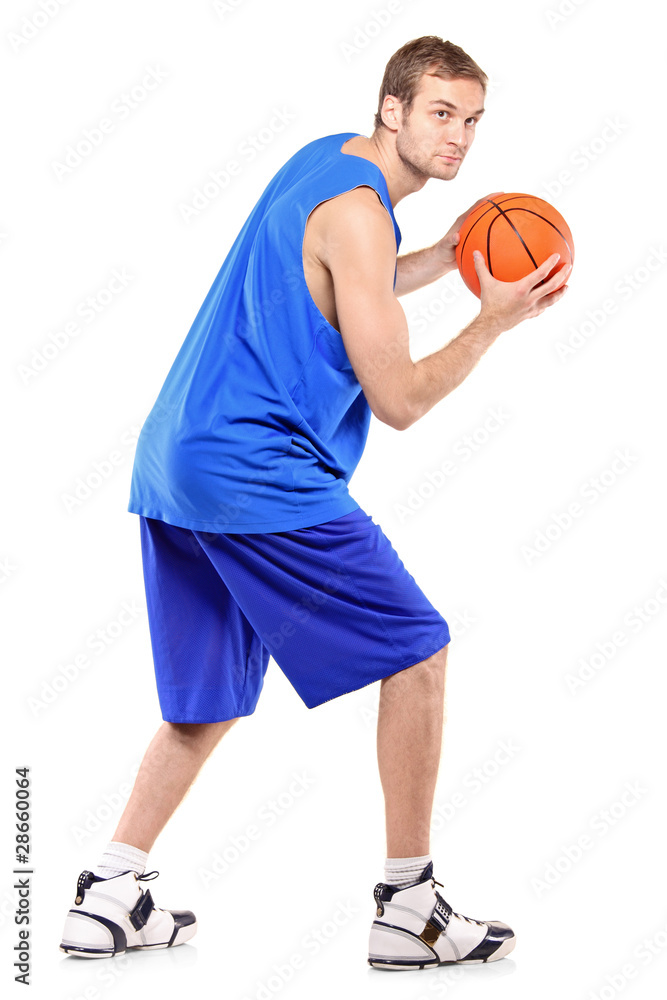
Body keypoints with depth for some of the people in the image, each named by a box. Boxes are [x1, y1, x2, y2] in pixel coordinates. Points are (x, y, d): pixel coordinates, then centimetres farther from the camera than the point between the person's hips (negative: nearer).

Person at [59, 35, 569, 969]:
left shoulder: (328, 159, 15)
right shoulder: (356, 212, -14)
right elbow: (398, 401, -13)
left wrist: (451, 253, 19)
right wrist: (494, 321, -5)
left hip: (175, 463, 10)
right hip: (262, 476, -10)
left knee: (210, 696, 18)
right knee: (418, 651, -1)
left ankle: (108, 898, 18)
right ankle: (409, 910, 5)